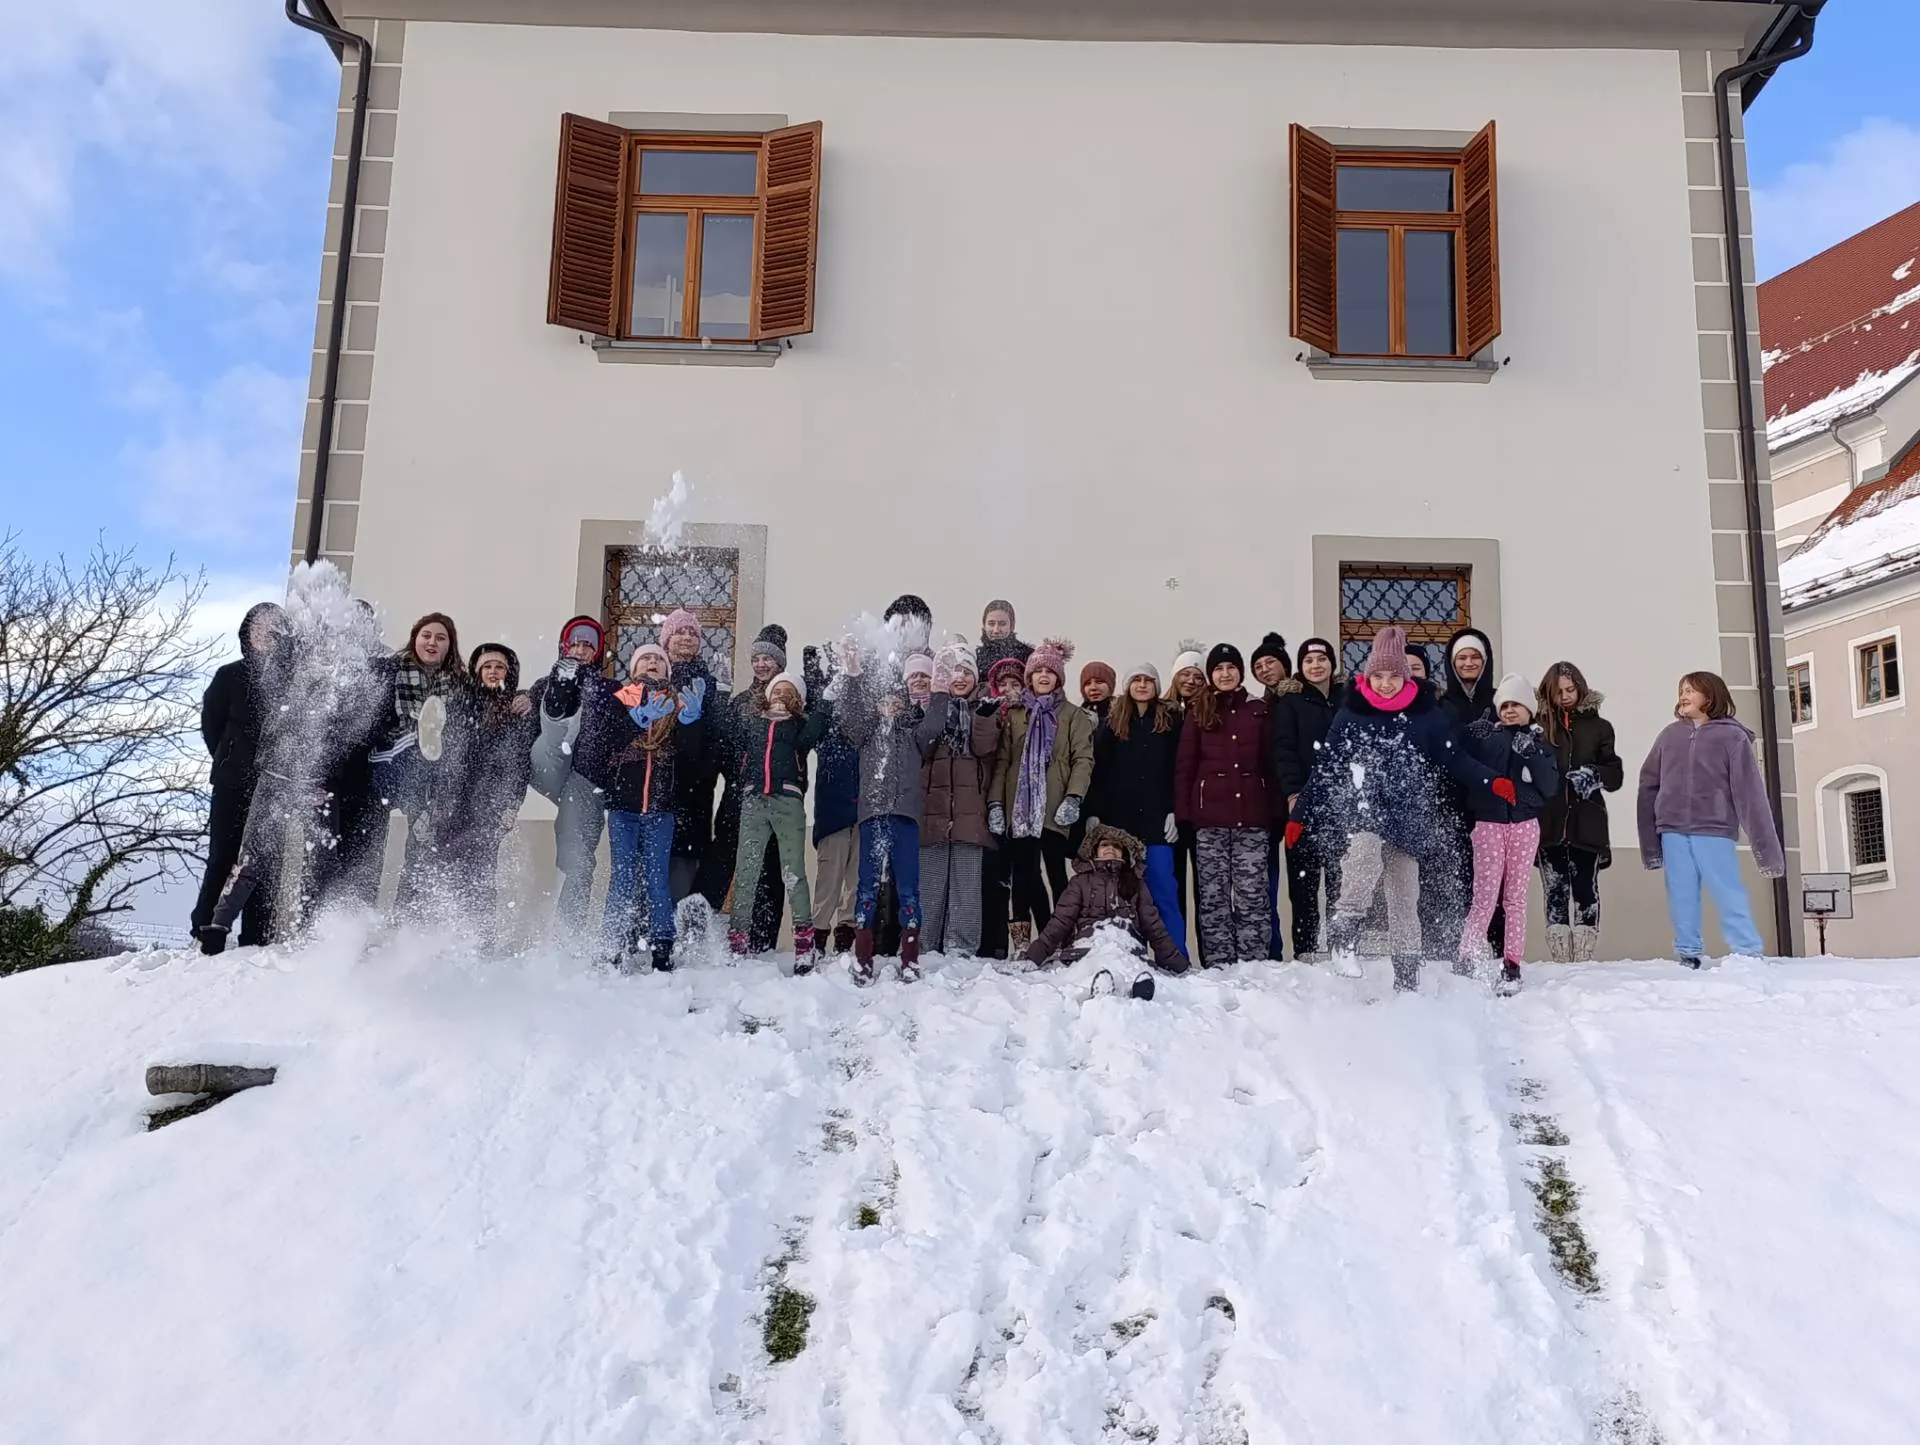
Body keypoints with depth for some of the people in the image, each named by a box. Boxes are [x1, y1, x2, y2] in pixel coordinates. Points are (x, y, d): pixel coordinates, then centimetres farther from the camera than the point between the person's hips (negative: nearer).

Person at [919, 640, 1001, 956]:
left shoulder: (985, 710, 14)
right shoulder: (931, 708, 11)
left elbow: (985, 747, -3)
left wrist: (978, 710, -9)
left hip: (970, 809, 1)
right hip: (933, 808, -1)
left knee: (966, 880, -2)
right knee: (930, 880, -1)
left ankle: (961, 948, 0)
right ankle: (925, 947, 4)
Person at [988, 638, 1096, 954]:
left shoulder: (1073, 716, 9)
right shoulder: (1014, 715, 15)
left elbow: (1083, 759, -1)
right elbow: (1001, 761, 9)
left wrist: (1074, 797, -15)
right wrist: (995, 802, -2)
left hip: (1055, 809, -2)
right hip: (1020, 807, 2)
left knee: (1056, 874, 0)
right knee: (1026, 875, 0)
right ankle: (1024, 943, 3)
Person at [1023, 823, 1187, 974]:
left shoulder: (1136, 885, 27)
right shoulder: (1081, 881, 21)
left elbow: (1153, 925, 19)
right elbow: (1060, 921, 9)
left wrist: (1178, 963, 6)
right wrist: (1034, 956, -6)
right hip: (1088, 941, -1)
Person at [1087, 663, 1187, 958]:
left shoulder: (1171, 721, 7)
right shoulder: (1112, 722, 9)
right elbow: (1098, 771, 4)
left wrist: (1174, 811, -6)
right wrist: (1094, 814, -4)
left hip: (1157, 819, -1)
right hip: (1119, 819, 1)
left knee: (1164, 890, -4)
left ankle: (1177, 958, 1)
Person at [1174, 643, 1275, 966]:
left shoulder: (1259, 710, 10)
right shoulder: (1198, 712, 9)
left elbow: (1271, 763, 9)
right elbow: (1184, 766, 6)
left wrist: (1276, 809, 1)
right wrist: (1182, 813, -3)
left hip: (1252, 816, 0)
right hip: (1210, 817, 0)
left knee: (1252, 896, -2)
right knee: (1213, 897, 2)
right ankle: (1217, 966, 6)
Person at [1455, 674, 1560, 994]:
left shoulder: (1539, 744, 11)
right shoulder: (1483, 736, 4)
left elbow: (1550, 787, -1)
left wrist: (1533, 755, -10)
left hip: (1525, 824, 2)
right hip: (1488, 823, -2)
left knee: (1516, 897, 5)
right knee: (1485, 897, -8)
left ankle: (1512, 964, 11)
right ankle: (1467, 959, 1)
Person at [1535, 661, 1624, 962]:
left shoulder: (1598, 726, 9)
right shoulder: (1538, 726, 4)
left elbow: (1616, 774, 9)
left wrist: (1595, 775, -10)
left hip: (1587, 824, 1)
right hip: (1549, 824, 0)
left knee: (1586, 892, 2)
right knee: (1555, 893, 2)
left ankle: (1585, 959, 5)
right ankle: (1560, 960, 6)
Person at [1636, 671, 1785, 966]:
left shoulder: (1731, 736, 2)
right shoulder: (1670, 735, 12)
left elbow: (1749, 791, -3)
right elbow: (1648, 785, 11)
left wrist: (1767, 847, -7)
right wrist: (1650, 843, 6)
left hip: (1713, 830, -3)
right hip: (1673, 831, 4)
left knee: (1729, 895, -3)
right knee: (1682, 898, 6)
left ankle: (1749, 957, 3)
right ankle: (1689, 955, 13)